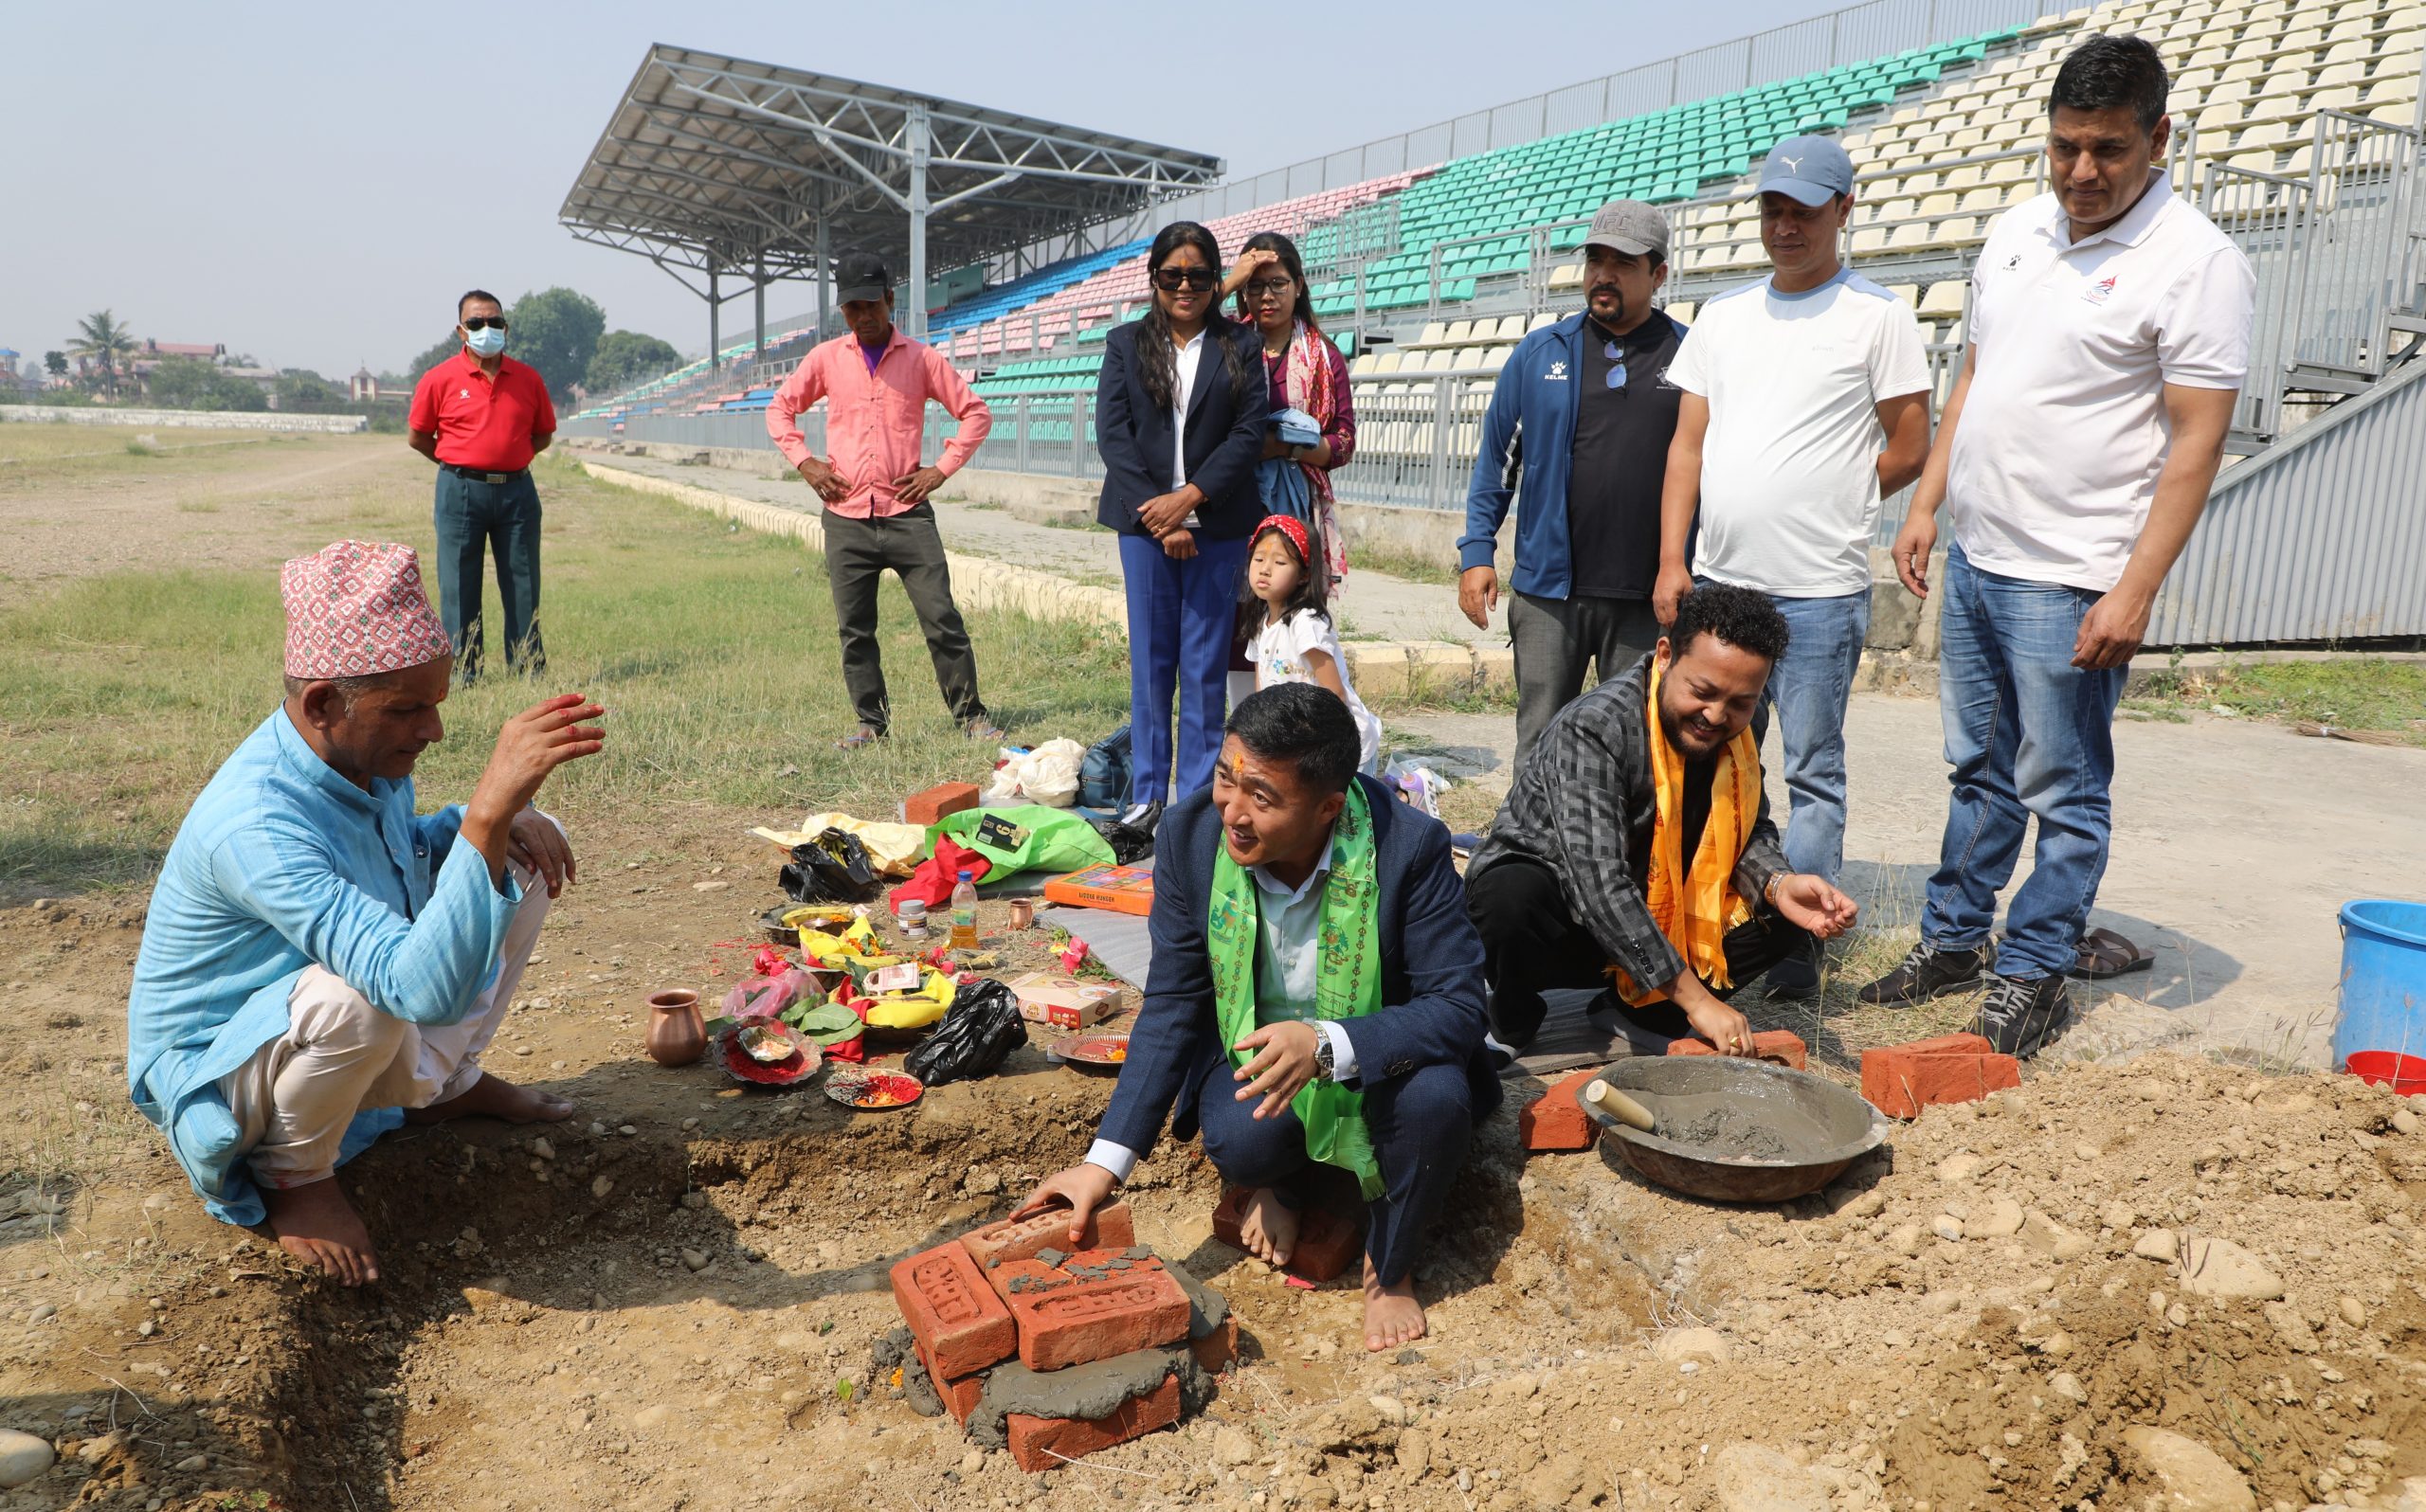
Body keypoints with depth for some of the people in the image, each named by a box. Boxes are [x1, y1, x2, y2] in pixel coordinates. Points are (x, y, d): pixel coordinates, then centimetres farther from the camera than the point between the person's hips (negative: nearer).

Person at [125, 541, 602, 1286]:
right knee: (361, 996, -42)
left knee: (528, 855, 1)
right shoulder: (255, 827, -37)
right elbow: (427, 988, -47)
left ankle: (446, 1084, 13)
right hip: (214, 1080, -8)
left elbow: (408, 846, 13)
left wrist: (508, 816, -9)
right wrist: (488, 810, -56)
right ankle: (293, 1174, -9)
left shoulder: (363, 751, -11)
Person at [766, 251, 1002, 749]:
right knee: (854, 629, 5)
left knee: (941, 617, -4)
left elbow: (976, 413, 8)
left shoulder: (922, 358, 4)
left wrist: (942, 469, -1)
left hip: (907, 513, -2)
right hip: (846, 517, 2)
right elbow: (780, 408, 19)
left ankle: (970, 714, 5)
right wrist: (803, 461, 5)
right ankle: (871, 721, 15)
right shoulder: (825, 358, 8)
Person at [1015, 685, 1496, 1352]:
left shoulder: (1410, 845, -28)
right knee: (1238, 1140, -31)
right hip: (1253, 1046, 1)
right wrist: (1106, 1162, -16)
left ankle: (1389, 1269, -1)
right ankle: (1282, 1182, 11)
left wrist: (1327, 1045, -44)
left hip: (1379, 1050, -1)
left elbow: (1460, 1007, -26)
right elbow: (1172, 1004, -10)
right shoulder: (1192, 833, -18)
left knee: (1434, 1096, -33)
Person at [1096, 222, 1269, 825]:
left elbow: (1249, 433, -2)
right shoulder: (1126, 343, 9)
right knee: (1150, 662, 5)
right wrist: (1159, 516, -11)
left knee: (1206, 665, 0)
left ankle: (1199, 798, 8)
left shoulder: (1240, 346, 6)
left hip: (1217, 522, -1)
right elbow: (1112, 433, -1)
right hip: (1145, 521, 1)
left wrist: (1191, 497, -14)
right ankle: (1147, 794, 13)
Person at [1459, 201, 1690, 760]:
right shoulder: (1540, 353, 7)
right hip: (1547, 588, 1)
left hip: (1649, 597, -1)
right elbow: (1496, 458, 11)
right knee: (1539, 744, 5)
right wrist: (1477, 552, 2)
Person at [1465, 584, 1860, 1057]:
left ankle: (1632, 1008, 2)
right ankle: (1511, 1020, -6)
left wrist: (1780, 884, -20)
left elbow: (1750, 831, 6)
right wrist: (1694, 997, -36)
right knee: (1512, 898, -39)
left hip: (1656, 920, 6)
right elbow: (1599, 884, -35)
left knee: (1795, 914, -9)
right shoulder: (1594, 728, -28)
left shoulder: (1731, 734, -5)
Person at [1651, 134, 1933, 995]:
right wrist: (1672, 560, 3)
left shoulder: (1876, 316, 0)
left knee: (1812, 774, 2)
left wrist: (1824, 503, 1)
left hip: (1820, 592, -5)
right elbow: (1689, 445, 11)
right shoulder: (1723, 316, 14)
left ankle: (1797, 949, 10)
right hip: (1716, 585, 5)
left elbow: (1908, 450, 0)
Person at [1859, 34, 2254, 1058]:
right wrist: (1927, 504, 13)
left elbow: (2196, 442, -15)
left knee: (2062, 794, 3)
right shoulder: (2016, 232, 10)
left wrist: (2134, 592, -20)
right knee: (1978, 771, 16)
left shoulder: (2197, 264, -11)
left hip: (2069, 582, -7)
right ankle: (1952, 943, 28)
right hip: (1974, 556, 7)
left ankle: (2033, 981, 15)